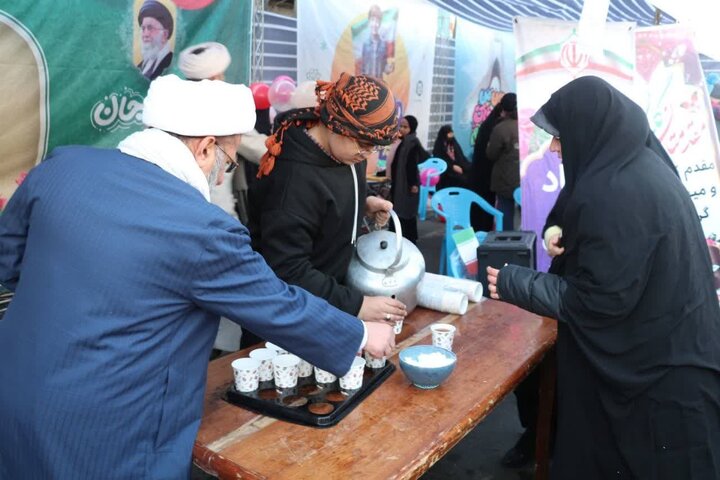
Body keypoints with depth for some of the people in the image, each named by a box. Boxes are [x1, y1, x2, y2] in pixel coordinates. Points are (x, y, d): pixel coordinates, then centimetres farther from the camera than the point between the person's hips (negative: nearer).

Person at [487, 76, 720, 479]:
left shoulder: (615, 191, -28)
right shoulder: (641, 164, 2)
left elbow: (598, 299, -25)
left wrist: (515, 285, -17)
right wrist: (568, 234, 4)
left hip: (653, 369, -9)